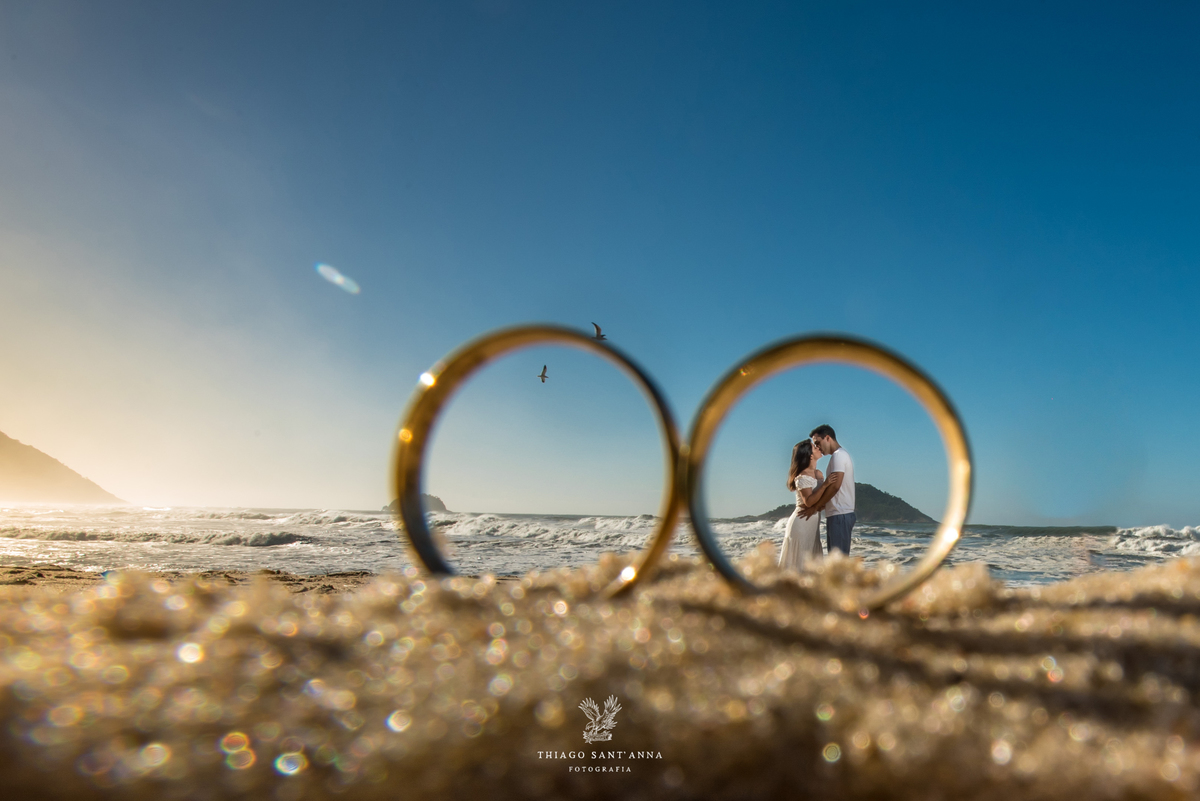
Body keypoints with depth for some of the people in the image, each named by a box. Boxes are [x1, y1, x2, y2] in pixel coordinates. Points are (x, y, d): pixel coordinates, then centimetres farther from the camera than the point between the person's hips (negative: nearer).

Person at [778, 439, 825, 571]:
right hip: (802, 522, -8)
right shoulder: (802, 477, -14)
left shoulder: (818, 474, 10)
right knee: (798, 562, -5)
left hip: (813, 523, 8)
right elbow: (808, 501, -24)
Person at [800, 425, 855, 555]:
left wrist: (815, 507, -12)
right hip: (839, 515, 10)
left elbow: (835, 486, -19)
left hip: (839, 515, -10)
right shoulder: (840, 455, 20)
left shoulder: (838, 455, -11)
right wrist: (819, 506, 9)